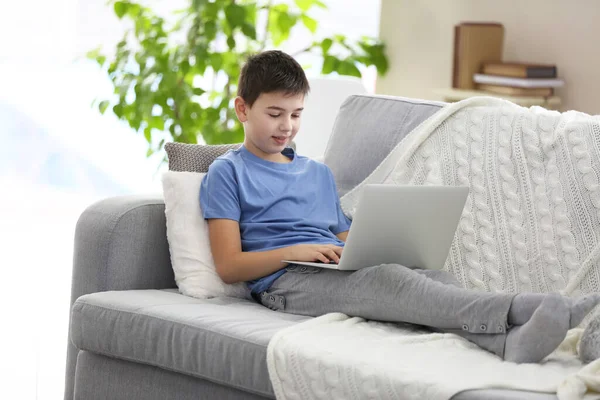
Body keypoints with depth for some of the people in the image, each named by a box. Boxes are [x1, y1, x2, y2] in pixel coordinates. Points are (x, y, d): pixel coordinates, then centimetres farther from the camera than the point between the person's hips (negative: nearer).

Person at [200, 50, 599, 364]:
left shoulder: (319, 174, 28)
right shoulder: (228, 173, 9)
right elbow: (229, 266, -1)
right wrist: (295, 252, -14)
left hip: (339, 272, 6)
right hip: (286, 282, -6)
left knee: (434, 276, -26)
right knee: (386, 279, -35)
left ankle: (511, 339, -59)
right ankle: (524, 310, -59)